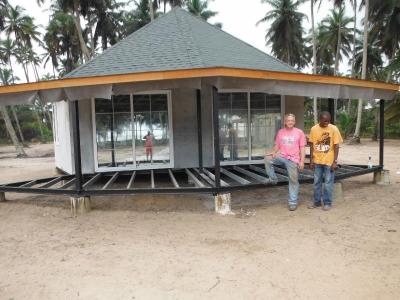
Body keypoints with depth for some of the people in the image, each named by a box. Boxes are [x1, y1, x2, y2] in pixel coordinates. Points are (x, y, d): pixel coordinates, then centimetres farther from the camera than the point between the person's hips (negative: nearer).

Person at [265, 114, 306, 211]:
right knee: (268, 158, -23)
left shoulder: (299, 132, 0)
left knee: (293, 181, 3)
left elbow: (302, 148, 0)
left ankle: (293, 202, 15)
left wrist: (302, 161, -8)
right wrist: (273, 152, -10)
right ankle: (273, 179, -6)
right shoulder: (280, 132, 8)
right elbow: (277, 145, 12)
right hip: (282, 157, 3)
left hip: (293, 160, -2)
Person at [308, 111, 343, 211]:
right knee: (317, 182, 11)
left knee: (328, 183, 4)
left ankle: (327, 203, 16)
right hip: (317, 161, 3)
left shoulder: (333, 129, -8)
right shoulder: (314, 129, -2)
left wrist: (335, 161, -11)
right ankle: (317, 202, 22)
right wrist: (311, 160, 1)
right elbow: (312, 145, 3)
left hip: (329, 161, -3)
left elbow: (336, 146, -7)